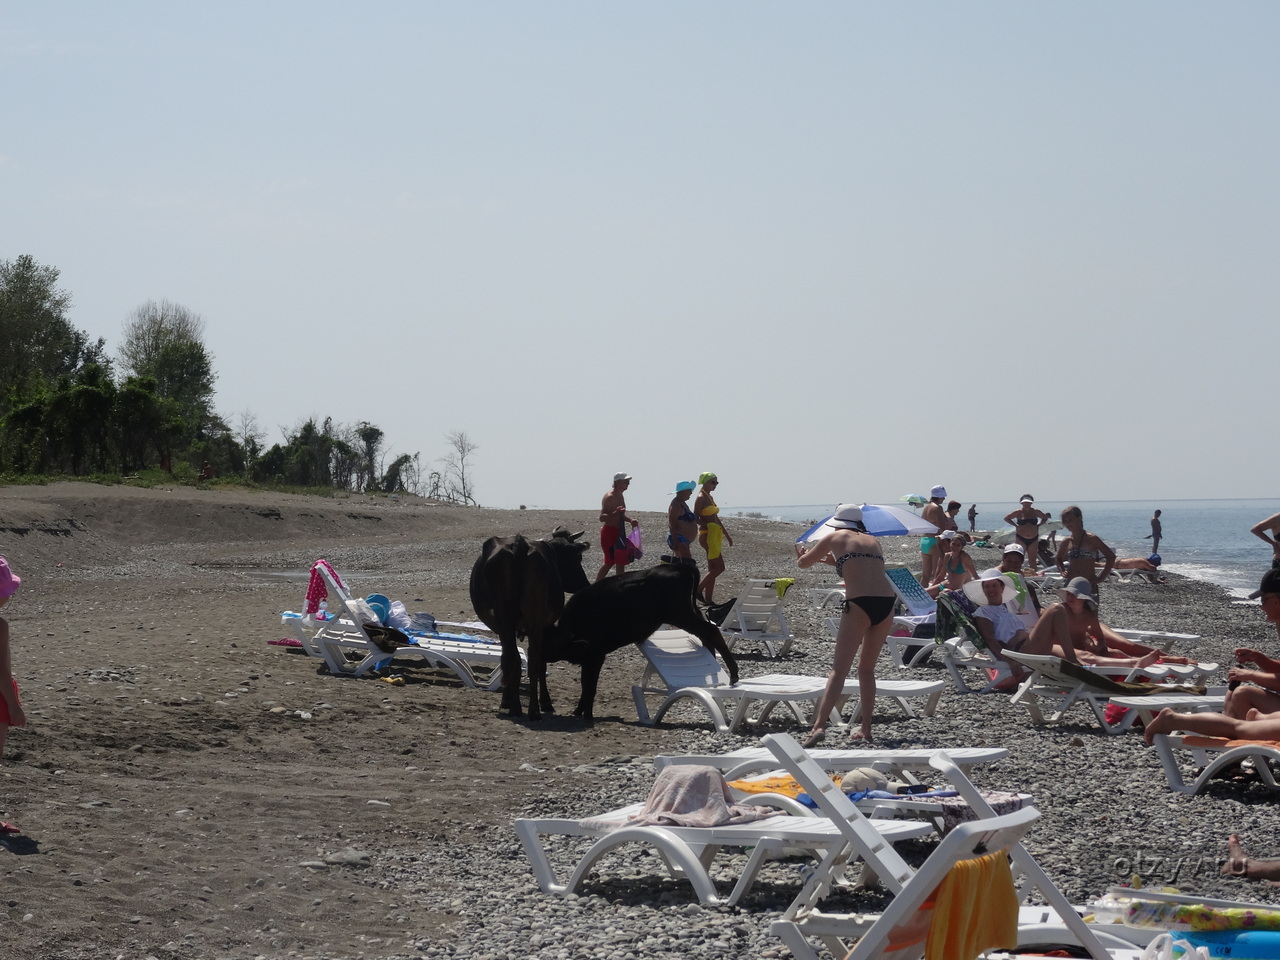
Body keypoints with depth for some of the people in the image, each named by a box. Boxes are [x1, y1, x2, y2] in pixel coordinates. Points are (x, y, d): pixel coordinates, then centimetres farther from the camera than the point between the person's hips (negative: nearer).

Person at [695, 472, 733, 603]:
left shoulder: (710, 497, 18)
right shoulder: (701, 498, -9)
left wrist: (726, 535, 25)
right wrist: (708, 525, -24)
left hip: (715, 535, 9)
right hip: (707, 534, -9)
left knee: (713, 570, 6)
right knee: (719, 567, -12)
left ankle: (708, 599, 7)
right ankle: (698, 590, -7)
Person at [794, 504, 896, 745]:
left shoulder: (835, 538, 14)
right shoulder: (873, 541, 25)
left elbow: (802, 563, 25)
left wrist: (802, 555, 47)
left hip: (859, 605, -4)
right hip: (886, 602, 5)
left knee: (839, 669, -9)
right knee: (867, 669, 18)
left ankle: (819, 726, -23)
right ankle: (866, 730, 16)